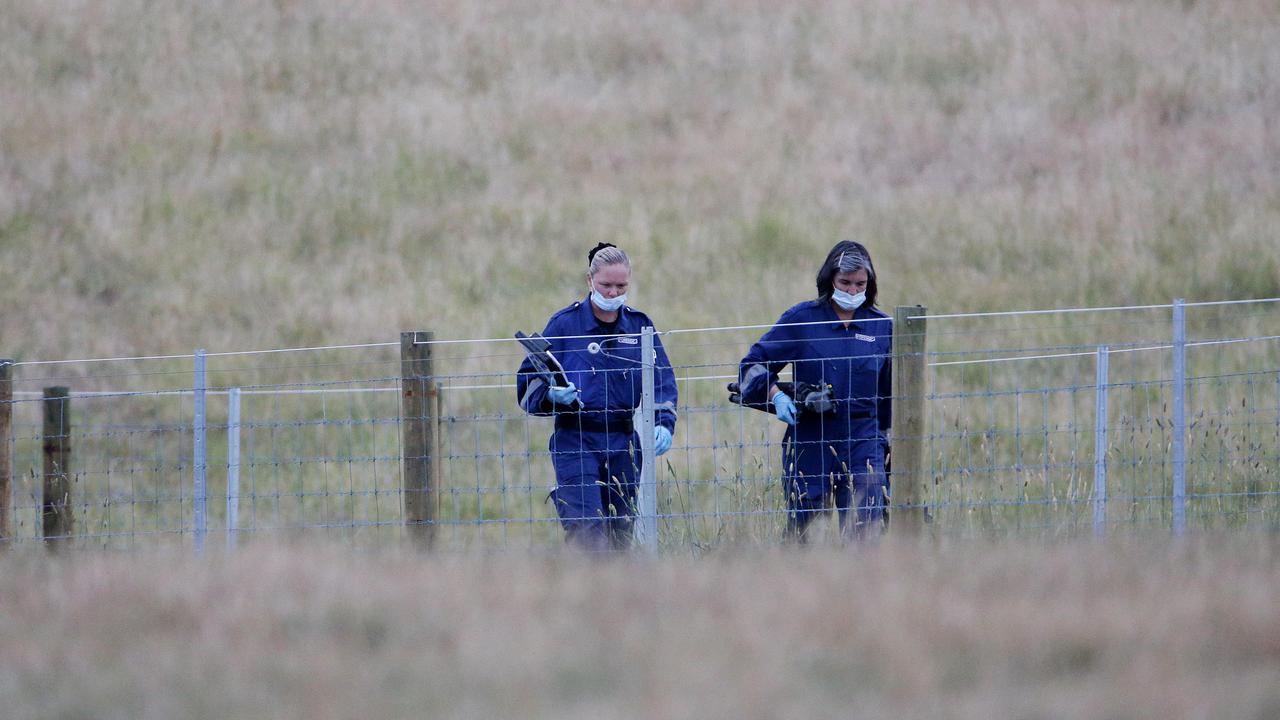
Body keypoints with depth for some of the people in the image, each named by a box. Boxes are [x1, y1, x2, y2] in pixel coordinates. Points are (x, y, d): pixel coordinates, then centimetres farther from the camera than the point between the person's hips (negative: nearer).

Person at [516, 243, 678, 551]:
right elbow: (530, 379, 1)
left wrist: (663, 423, -7)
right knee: (588, 530, -17)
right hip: (575, 441, -4)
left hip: (622, 443, 4)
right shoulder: (565, 323, 0)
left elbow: (662, 380, 9)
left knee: (620, 533, 5)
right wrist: (552, 394, -20)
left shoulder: (639, 325, 9)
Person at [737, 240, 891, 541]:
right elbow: (754, 364, 4)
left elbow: (891, 395, 17)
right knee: (799, 532, 1)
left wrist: (888, 443, 16)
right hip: (808, 446, -1)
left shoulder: (883, 328, 8)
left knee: (866, 532, -7)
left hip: (862, 447, 1)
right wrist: (777, 396, -14)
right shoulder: (802, 319, 1)